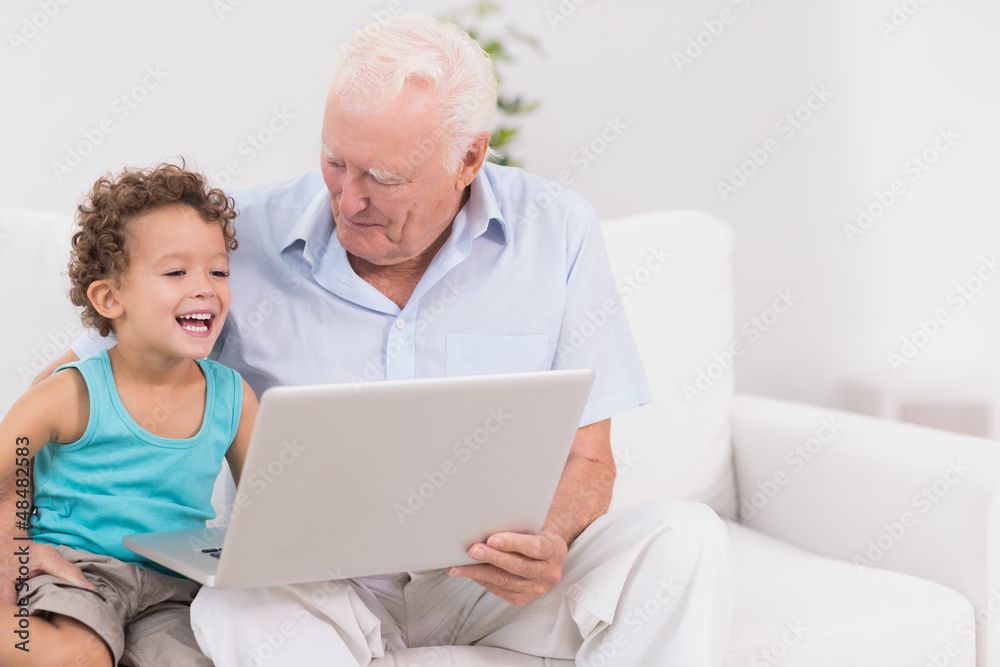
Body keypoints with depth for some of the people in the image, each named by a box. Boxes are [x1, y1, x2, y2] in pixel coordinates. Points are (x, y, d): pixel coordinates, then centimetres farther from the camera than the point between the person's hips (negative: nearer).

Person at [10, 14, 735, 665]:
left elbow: (587, 459, 0)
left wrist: (548, 542, -23)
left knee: (684, 538, -25)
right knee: (238, 608, -36)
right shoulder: (245, 236, -5)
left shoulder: (557, 234, -3)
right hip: (316, 576, -1)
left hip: (493, 577, 2)